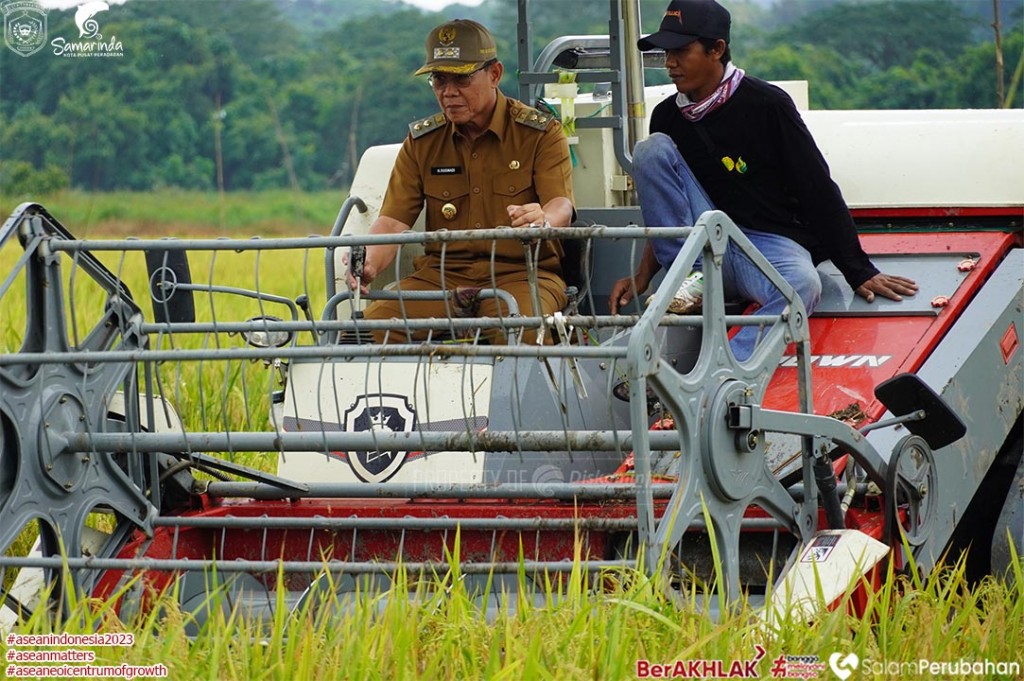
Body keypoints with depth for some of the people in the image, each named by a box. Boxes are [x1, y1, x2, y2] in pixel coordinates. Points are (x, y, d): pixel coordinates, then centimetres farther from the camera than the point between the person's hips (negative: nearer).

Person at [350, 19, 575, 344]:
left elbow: (561, 206, -12)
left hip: (520, 273, -3)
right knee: (374, 321, -26)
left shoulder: (541, 133, 2)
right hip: (441, 274, 3)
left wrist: (542, 220, -39)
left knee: (521, 330, -38)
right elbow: (394, 220, 3)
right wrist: (369, 263, -22)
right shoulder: (421, 141, 11)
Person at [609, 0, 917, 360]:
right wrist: (643, 276, 3)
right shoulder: (667, 117, 5)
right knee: (651, 149, -10)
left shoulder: (766, 105, -10)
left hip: (773, 242, -5)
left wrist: (860, 273, -10)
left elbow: (819, 192, -9)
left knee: (802, 284, -39)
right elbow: (665, 211, 16)